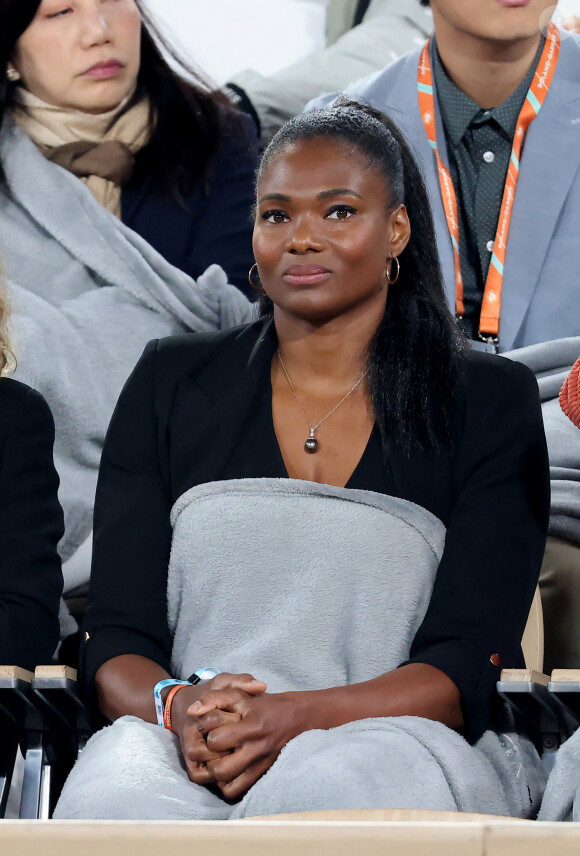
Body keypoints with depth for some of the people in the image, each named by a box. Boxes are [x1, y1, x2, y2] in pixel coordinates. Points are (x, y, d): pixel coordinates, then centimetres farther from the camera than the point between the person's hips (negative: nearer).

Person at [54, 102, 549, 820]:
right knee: (115, 784, -35)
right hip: (185, 753, 3)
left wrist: (295, 718, -21)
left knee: (321, 792, -40)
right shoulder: (171, 385, 16)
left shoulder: (491, 403, 9)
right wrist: (177, 708, -17)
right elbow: (115, 638, 9)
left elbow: (469, 668, -2)